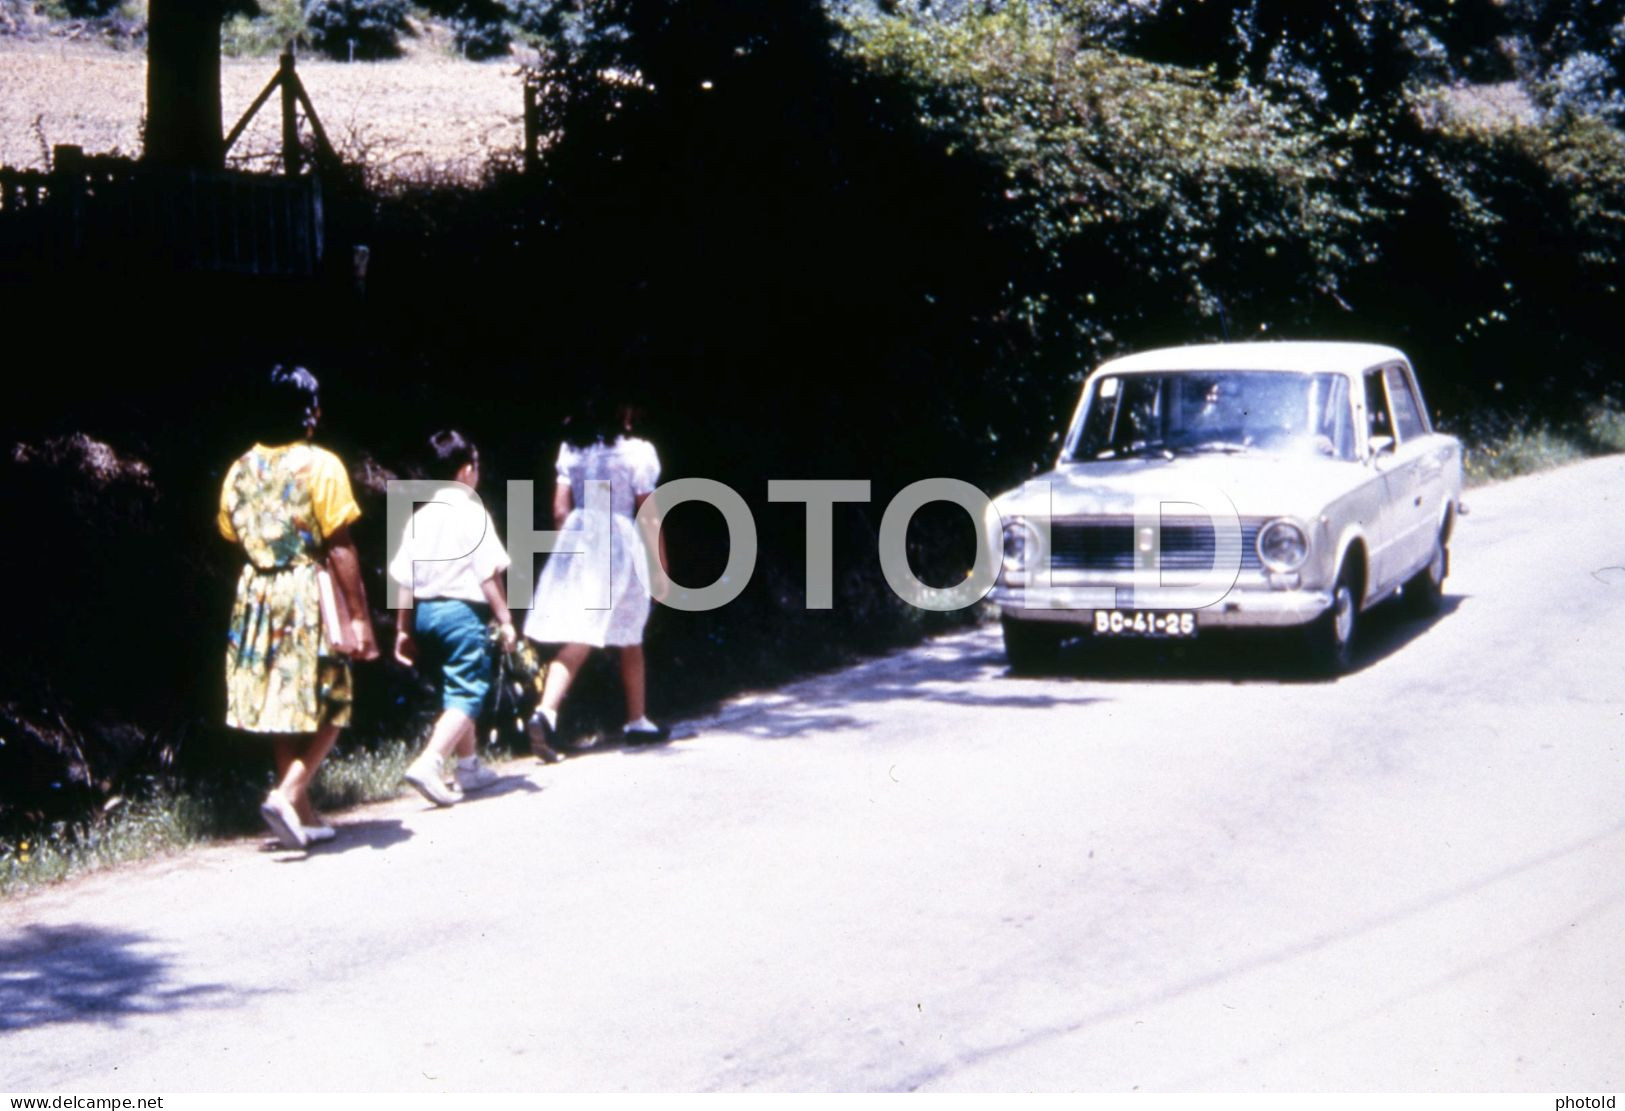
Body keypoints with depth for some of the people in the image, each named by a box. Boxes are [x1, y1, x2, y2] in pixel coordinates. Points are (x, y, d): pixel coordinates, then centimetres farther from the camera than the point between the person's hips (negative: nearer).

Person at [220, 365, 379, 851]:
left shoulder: (240, 470, 6)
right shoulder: (320, 465, -10)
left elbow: (234, 536, 9)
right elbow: (340, 547, -13)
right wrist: (359, 615, -11)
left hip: (257, 596, 6)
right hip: (310, 596, -6)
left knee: (281, 710, 12)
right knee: (329, 709, 3)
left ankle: (305, 814, 18)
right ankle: (287, 795, -13)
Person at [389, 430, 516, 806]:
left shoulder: (420, 516, 9)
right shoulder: (472, 513, -8)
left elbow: (403, 577, 8)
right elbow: (489, 573, -12)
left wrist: (404, 628, 14)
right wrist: (505, 620, -7)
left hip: (425, 611, 7)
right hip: (462, 609, -7)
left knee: (458, 689, 20)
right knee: (466, 693, -6)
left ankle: (468, 767, 29)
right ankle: (429, 763, -24)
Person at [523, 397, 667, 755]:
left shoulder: (571, 449, 7)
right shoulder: (637, 452, -6)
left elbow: (560, 509, 7)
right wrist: (661, 566, 2)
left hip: (577, 540, 4)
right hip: (620, 543, -4)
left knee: (577, 640, -2)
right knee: (630, 639, 13)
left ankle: (546, 712, -22)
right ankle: (637, 721, 24)